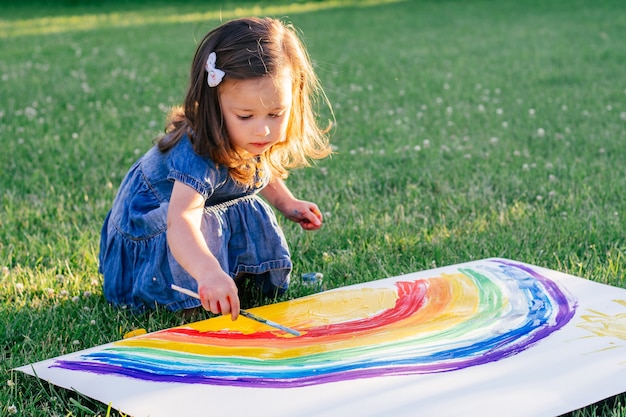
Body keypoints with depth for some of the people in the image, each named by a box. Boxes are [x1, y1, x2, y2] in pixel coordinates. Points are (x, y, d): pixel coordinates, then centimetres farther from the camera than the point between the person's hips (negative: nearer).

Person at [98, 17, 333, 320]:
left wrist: (286, 203, 3)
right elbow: (180, 222, -58)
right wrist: (208, 272, -75)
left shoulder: (258, 143, -16)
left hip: (220, 218, 8)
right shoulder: (198, 155, -42)